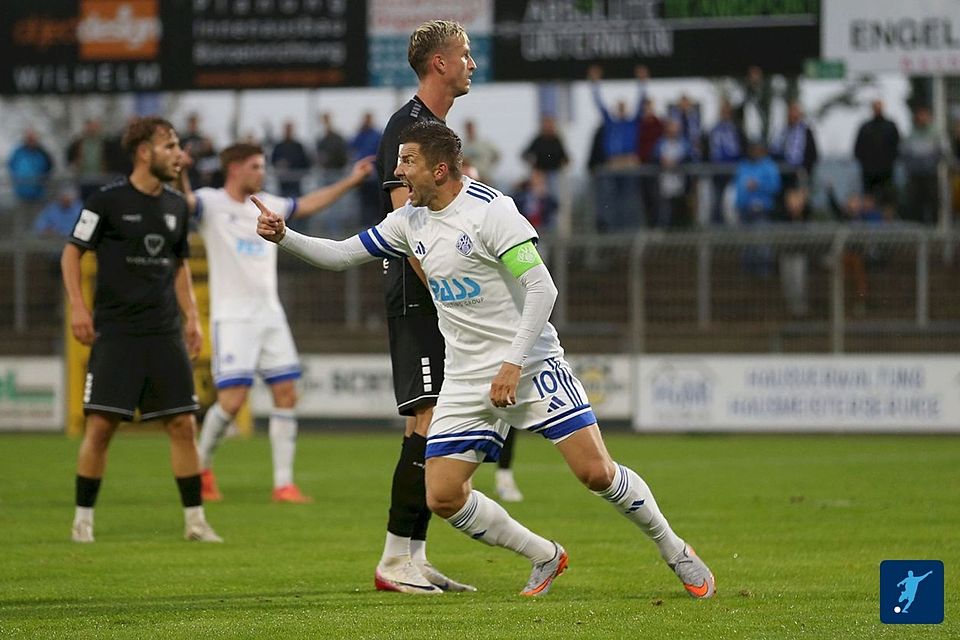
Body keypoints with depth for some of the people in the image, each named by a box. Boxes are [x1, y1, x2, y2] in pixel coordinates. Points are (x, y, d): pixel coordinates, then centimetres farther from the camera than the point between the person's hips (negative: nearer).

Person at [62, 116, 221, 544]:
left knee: (183, 425, 0)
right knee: (100, 425, -7)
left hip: (164, 333, 5)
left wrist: (191, 317, 13)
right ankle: (83, 519, 5)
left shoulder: (176, 206, 11)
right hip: (115, 332, -5)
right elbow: (72, 253, 1)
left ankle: (194, 520, 6)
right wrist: (77, 306, -9)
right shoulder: (107, 201, -5)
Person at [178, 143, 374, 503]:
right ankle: (201, 466, 11)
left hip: (270, 315, 7)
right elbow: (186, 202, -26)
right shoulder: (212, 203, -5)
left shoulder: (267, 205, 14)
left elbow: (306, 205, 29)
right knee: (232, 399, -13)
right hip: (232, 317, -7)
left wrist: (350, 182, 30)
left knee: (286, 394, 1)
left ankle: (283, 484, 5)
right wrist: (178, 176, -47)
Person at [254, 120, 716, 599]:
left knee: (596, 472, -14)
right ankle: (545, 558, 13)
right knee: (443, 497, -5)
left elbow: (542, 289, -18)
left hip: (531, 365, -7)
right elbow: (341, 255, 16)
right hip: (466, 380, 7)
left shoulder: (490, 209, -14)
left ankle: (674, 551, 9)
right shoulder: (410, 221, 8)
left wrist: (513, 365, -22)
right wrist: (283, 237, 0)